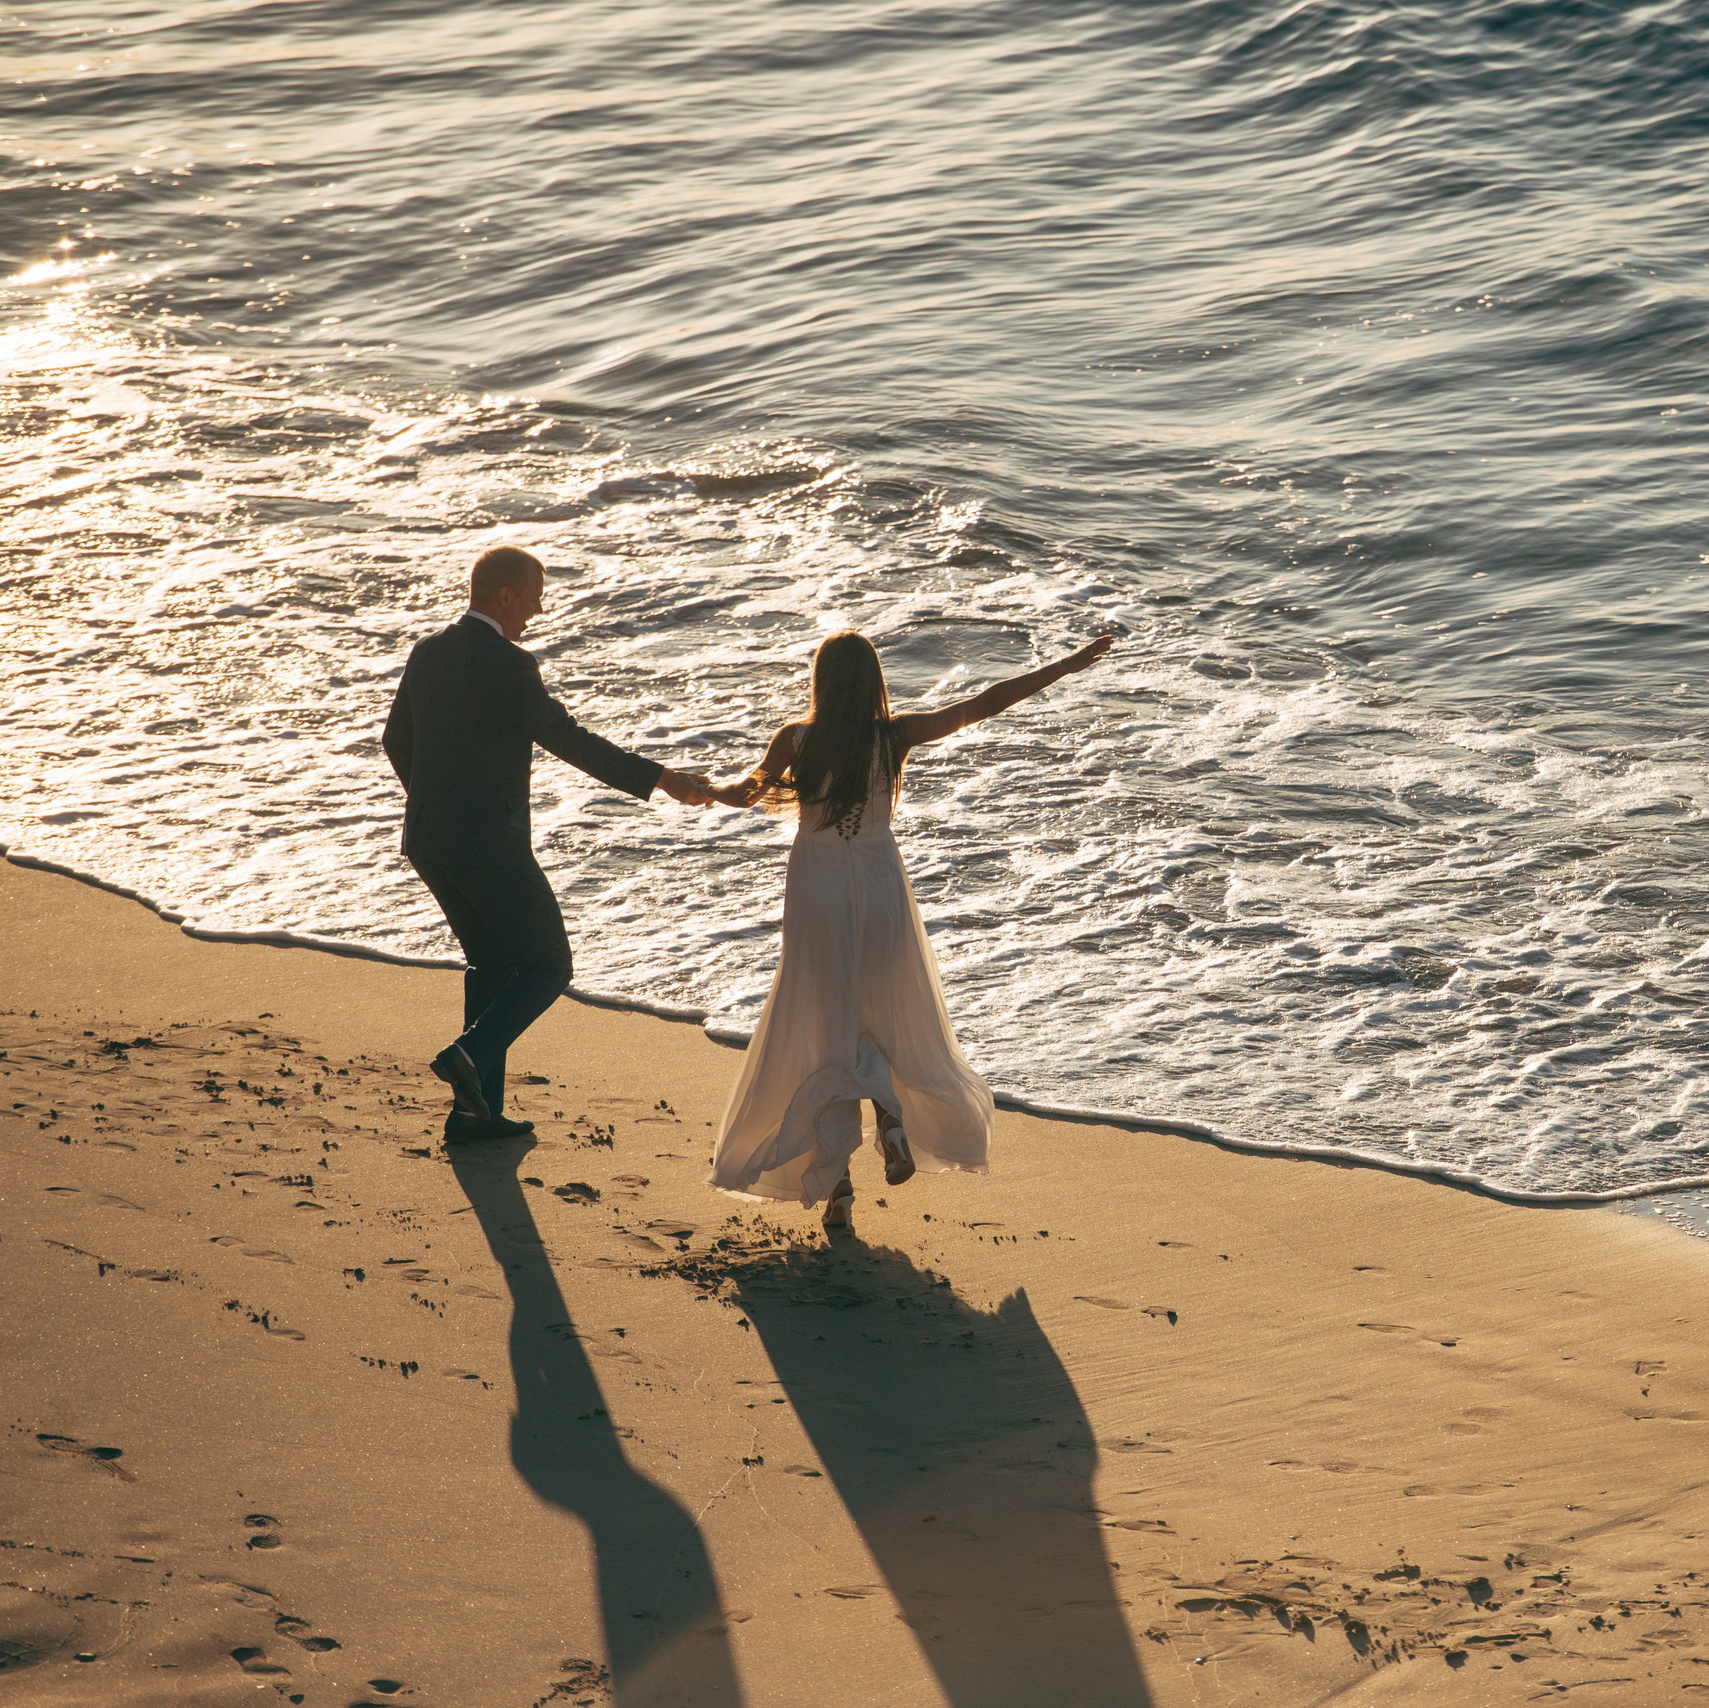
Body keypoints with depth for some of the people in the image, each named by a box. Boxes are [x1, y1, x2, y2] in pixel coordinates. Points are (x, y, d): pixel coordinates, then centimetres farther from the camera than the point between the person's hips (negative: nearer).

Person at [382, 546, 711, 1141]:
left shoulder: (427, 653, 8)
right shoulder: (507, 665, -16)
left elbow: (397, 740, 17)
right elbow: (568, 739, -16)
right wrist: (659, 779, -13)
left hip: (428, 840, 8)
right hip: (488, 842, -8)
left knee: (493, 963, 19)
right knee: (547, 967, 4)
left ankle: (476, 1109, 17)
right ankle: (471, 1056, -16)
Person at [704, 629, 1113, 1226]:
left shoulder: (797, 740, -10)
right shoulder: (895, 736, -10)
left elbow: (745, 793, 3)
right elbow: (986, 703, -7)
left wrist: (702, 788, 25)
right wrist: (1069, 664, -2)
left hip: (816, 891, -1)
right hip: (879, 884, 1)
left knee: (822, 1028, 6)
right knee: (885, 1016, 20)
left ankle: (835, 1176, 0)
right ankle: (891, 1113, -8)